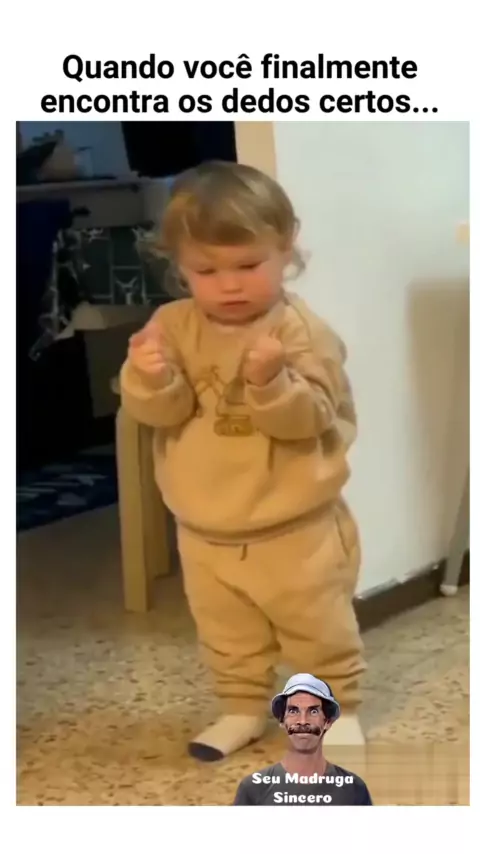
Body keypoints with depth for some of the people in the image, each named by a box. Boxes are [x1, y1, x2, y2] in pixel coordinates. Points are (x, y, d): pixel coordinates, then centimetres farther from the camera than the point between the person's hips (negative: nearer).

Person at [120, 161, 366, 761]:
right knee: (227, 637, 19)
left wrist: (272, 382, -41)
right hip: (206, 530, 4)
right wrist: (149, 378, -33)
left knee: (318, 628, 10)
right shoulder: (173, 326, -5)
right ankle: (243, 709, 37)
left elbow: (308, 418, -22)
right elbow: (160, 412, -10)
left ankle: (337, 707, 29)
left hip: (294, 526, -4)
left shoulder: (302, 331, -15)